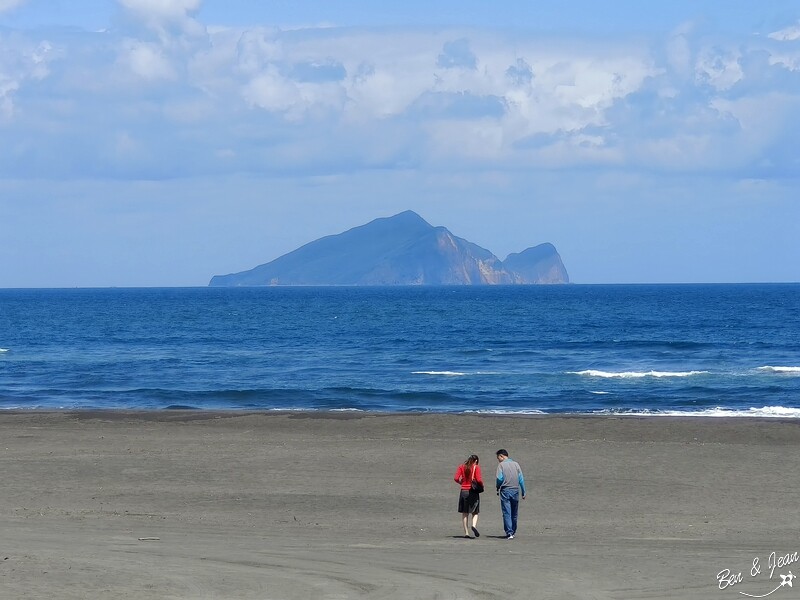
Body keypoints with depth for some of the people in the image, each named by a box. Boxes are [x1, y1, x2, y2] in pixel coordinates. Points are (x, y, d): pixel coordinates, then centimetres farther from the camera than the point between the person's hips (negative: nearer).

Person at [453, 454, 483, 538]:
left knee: (465, 513, 8)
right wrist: (482, 485, 6)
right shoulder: (476, 467, -4)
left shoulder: (462, 466, 5)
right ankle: (474, 525, -20)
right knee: (475, 512, 7)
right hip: (473, 492, -3)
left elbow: (456, 478, -3)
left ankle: (466, 532, 6)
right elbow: (479, 479, -14)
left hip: (463, 491, 3)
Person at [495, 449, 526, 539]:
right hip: (515, 490, 4)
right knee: (514, 513, 13)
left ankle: (509, 533, -12)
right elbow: (521, 479, 6)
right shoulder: (516, 464, 9)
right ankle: (513, 532, 22)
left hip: (505, 491, -4)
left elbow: (499, 478, -12)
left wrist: (497, 488, 5)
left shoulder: (501, 465, -2)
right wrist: (523, 492, 10)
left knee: (506, 513, -4)